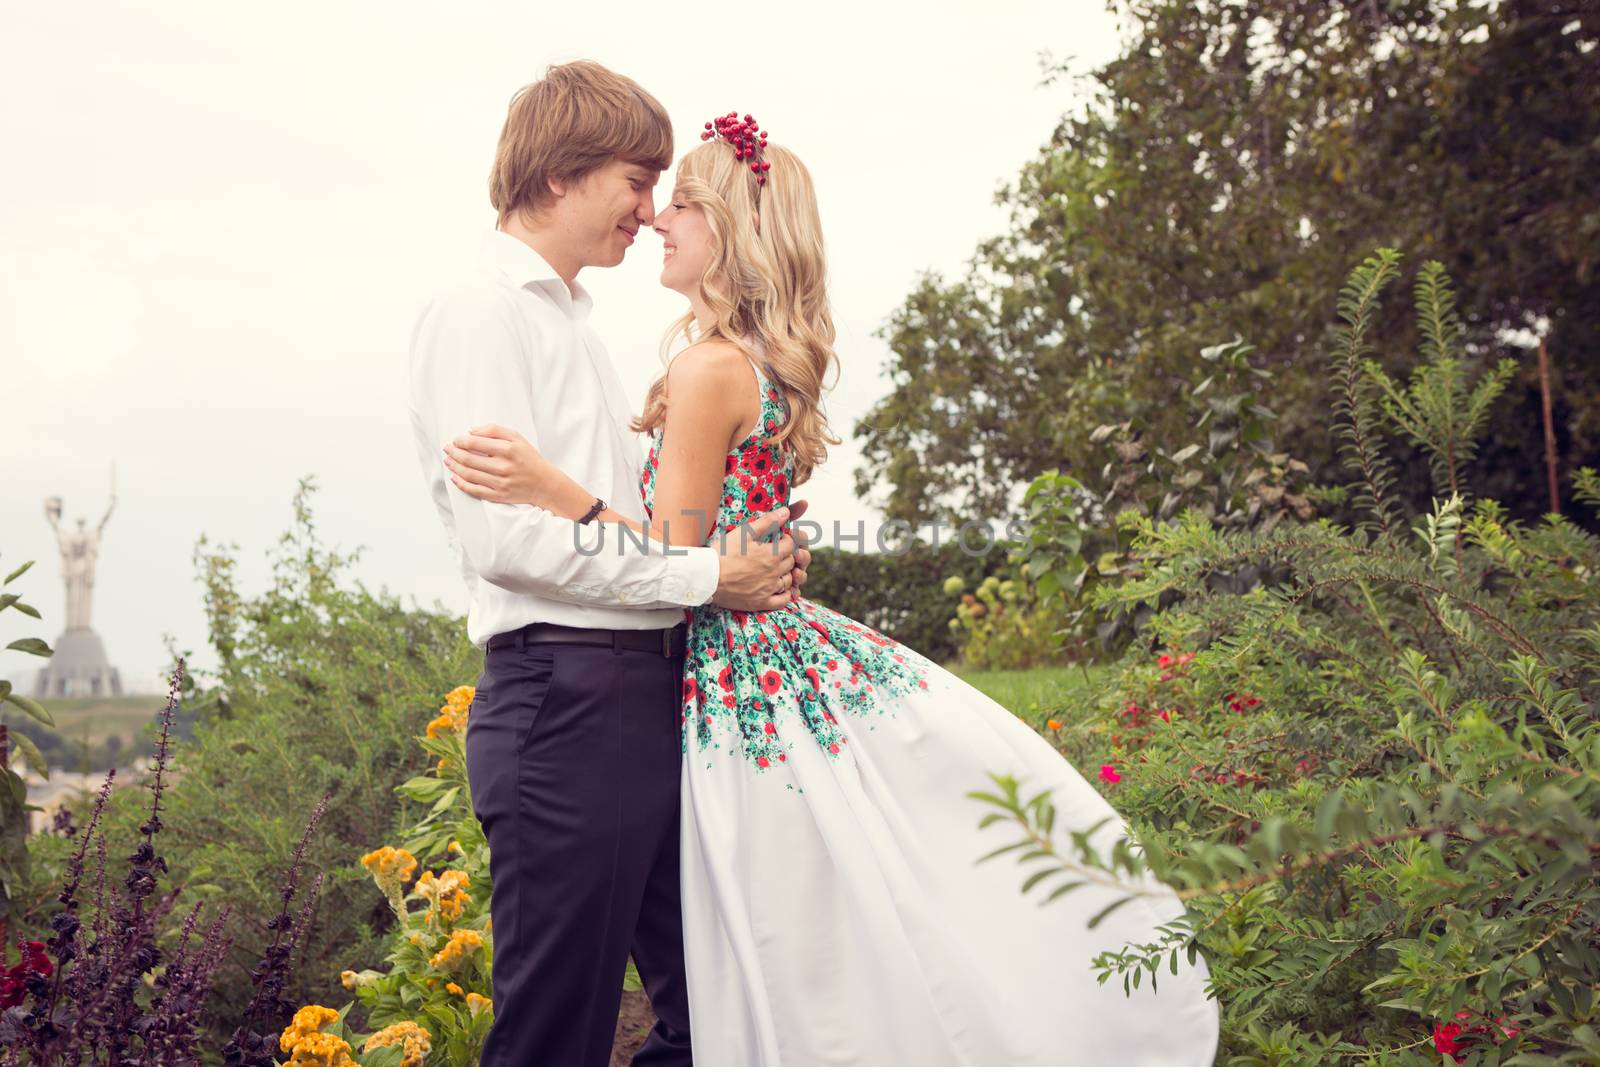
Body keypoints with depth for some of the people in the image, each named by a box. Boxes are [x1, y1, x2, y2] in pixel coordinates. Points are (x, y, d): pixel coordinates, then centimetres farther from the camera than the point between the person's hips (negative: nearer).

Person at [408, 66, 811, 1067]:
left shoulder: (572, 321, 21)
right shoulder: (481, 316, -7)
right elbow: (503, 535, -18)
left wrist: (752, 555, 8)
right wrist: (703, 576, -13)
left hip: (652, 693, 9)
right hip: (566, 700, -9)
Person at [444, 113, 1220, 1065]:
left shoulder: (709, 369, -16)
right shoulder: (774, 362, 12)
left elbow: (673, 563, -17)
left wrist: (549, 485, -25)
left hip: (744, 686, -9)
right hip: (799, 652, 9)